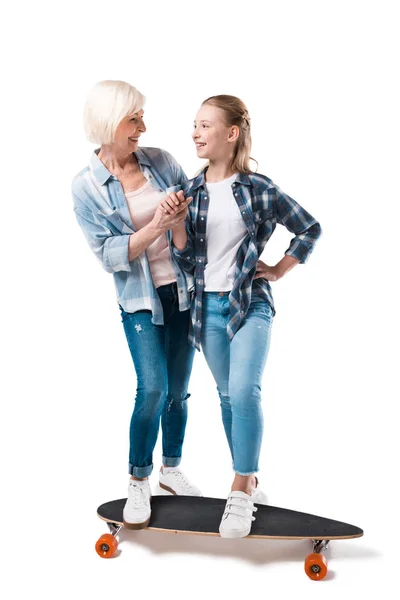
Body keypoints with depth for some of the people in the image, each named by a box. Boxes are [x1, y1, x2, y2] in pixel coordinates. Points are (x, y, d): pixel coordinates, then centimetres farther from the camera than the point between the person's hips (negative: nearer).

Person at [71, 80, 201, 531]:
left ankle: (171, 470, 32)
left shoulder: (160, 160, 0)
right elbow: (108, 253, -11)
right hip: (140, 300, -3)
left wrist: (183, 213, -15)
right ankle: (138, 483, 7)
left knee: (178, 390, 11)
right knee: (152, 389, -14)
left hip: (183, 290, 4)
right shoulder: (86, 186, -8)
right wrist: (154, 228, -24)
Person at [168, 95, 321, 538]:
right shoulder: (190, 191, 3)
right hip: (209, 306, 4)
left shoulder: (258, 188, -6)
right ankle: (250, 486, 26)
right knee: (227, 396, 11)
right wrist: (176, 223, -13)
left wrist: (281, 269, 2)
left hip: (250, 302, -4)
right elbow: (186, 260, 2)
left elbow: (310, 228, 4)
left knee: (244, 391, -20)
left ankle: (241, 491, -5)